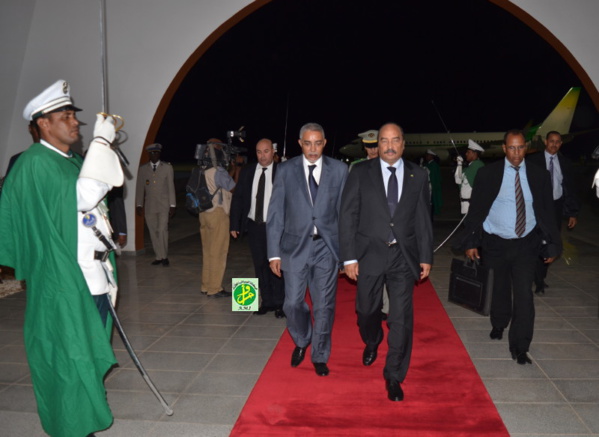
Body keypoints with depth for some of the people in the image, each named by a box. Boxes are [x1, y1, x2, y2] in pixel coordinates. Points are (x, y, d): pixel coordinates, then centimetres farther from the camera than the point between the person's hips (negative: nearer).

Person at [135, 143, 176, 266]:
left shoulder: (167, 167, 4)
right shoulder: (143, 169, 9)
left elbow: (171, 187, 2)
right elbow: (140, 188, 10)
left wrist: (172, 205, -1)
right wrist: (139, 205, 6)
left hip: (164, 205, -2)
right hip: (149, 206, 2)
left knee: (162, 230, -13)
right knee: (153, 233, 4)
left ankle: (164, 256, -1)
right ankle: (158, 257, 13)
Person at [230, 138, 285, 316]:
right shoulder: (247, 171, 6)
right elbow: (238, 198, 8)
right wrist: (234, 224, 3)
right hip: (254, 226, 4)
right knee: (260, 265, 10)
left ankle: (279, 303, 15)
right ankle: (267, 301, 23)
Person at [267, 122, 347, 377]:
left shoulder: (339, 170, 1)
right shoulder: (286, 170, 1)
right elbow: (275, 214, 1)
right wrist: (274, 252, -3)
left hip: (327, 247, 0)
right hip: (295, 246, 0)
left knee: (324, 306, 6)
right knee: (293, 303, 3)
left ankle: (319, 357, 26)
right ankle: (301, 341, 34)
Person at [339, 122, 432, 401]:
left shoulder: (418, 176, 3)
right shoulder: (361, 173, -2)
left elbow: (423, 219, 5)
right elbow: (348, 217, -4)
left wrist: (426, 257, 3)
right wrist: (349, 257, -9)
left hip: (404, 256, 0)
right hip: (370, 254, 0)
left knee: (401, 318, -1)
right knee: (367, 310, 16)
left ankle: (394, 377, 15)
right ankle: (371, 343, 50)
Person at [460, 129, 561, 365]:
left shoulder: (538, 175, -1)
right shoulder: (487, 173, -7)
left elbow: (547, 212, 5)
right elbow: (475, 209, -4)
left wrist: (553, 245, 6)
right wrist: (471, 242, -6)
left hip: (526, 244, 1)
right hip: (495, 244, 0)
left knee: (524, 294, -5)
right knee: (500, 288, 16)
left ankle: (520, 346, 6)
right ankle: (498, 325, 42)